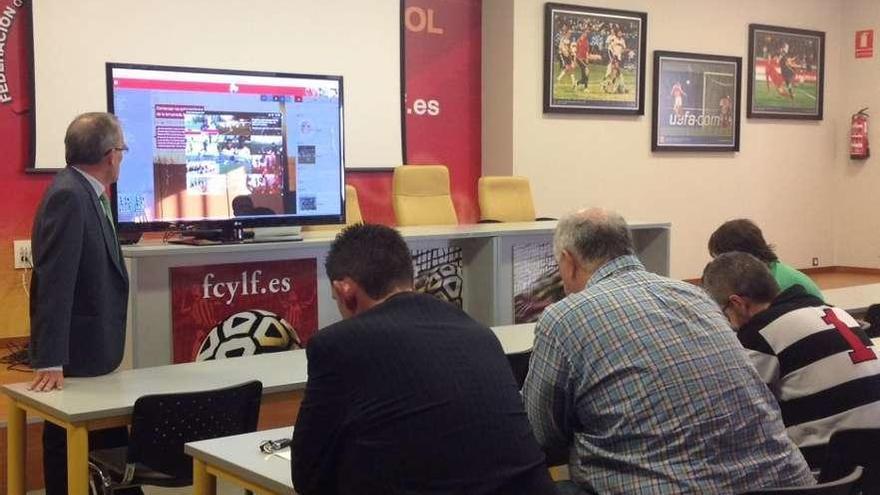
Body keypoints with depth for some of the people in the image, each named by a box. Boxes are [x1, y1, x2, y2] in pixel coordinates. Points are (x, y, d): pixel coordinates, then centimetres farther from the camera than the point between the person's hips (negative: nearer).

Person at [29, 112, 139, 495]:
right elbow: (55, 282, -25)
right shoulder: (68, 196, -21)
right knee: (70, 446, 5)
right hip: (75, 354, -9)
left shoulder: (85, 192, 8)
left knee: (108, 441, 16)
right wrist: (51, 361, -27)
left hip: (93, 349, 9)